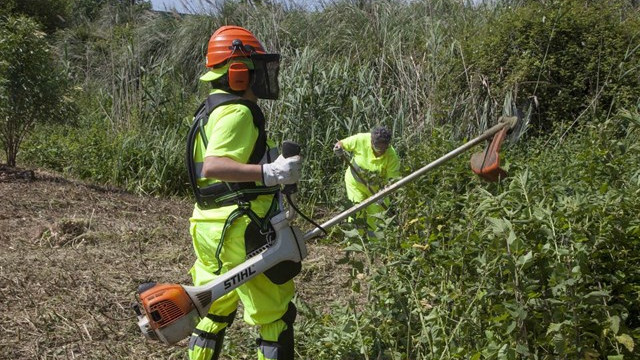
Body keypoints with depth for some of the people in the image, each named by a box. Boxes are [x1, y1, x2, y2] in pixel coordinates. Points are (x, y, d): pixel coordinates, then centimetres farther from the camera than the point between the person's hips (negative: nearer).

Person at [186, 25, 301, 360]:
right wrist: (271, 173, -35)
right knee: (276, 316, -1)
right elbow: (213, 166, -29)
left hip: (212, 228, 10)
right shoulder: (237, 113, -16)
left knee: (214, 310, 19)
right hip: (240, 232, -10)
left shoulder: (214, 110, 16)